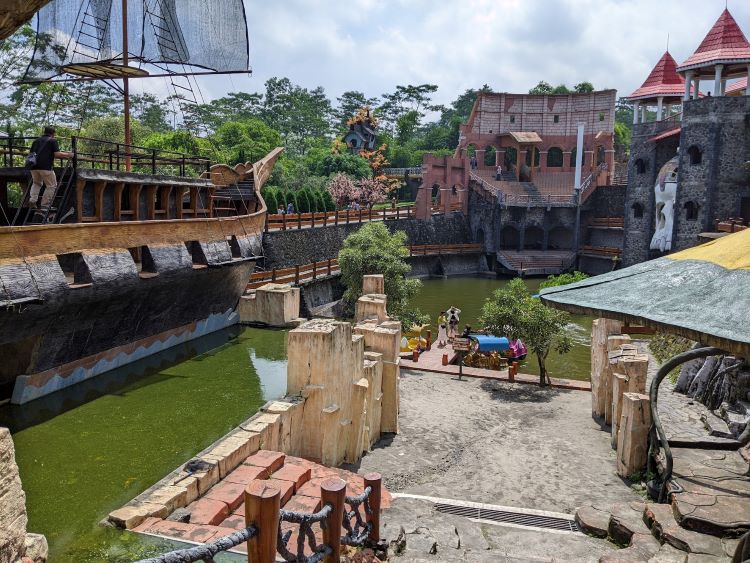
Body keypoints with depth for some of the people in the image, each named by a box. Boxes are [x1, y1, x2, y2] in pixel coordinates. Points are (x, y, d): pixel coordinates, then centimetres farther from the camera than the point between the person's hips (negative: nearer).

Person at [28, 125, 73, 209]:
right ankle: (44, 205, 3)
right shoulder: (53, 140, 3)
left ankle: (32, 200, 9)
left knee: (36, 183, 26)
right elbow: (57, 154, -8)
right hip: (46, 166, -6)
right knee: (51, 186, 7)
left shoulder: (36, 141, 20)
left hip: (34, 166, 6)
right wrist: (68, 155, 5)